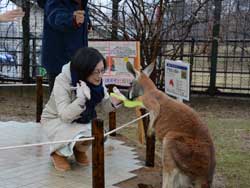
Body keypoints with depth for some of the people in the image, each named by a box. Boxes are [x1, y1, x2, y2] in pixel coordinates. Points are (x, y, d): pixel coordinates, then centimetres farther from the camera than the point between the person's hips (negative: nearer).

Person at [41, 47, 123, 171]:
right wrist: (81, 98, -48)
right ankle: (58, 153, 2)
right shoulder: (62, 81, -30)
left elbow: (105, 105, -8)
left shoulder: (96, 81, -15)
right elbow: (65, 115, -34)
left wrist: (115, 101, -30)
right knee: (82, 138, -32)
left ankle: (79, 150, 12)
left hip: (81, 120, 5)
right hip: (56, 120, -5)